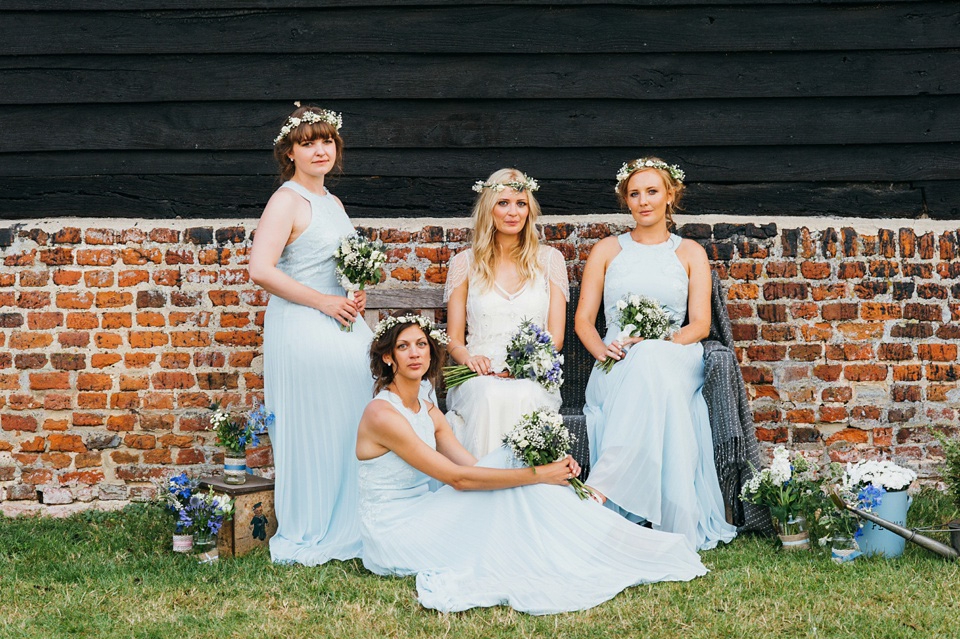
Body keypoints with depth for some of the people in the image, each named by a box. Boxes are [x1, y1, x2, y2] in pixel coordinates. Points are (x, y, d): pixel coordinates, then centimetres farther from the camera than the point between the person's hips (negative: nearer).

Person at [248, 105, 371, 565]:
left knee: (349, 427, 10)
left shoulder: (333, 202, 16)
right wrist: (324, 302, -17)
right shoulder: (287, 201, -10)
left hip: (342, 325, 8)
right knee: (311, 432, -2)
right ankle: (307, 536, 10)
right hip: (302, 329, -8)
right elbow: (261, 269, -21)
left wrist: (357, 296, 8)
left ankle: (344, 526, 21)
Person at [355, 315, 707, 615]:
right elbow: (458, 478, -21)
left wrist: (546, 468, -10)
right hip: (392, 534, -7)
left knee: (511, 462, -10)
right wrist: (536, 474, -20)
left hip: (421, 517, 7)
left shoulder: (429, 413, 11)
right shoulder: (382, 414, -17)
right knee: (514, 470, -18)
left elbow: (474, 467, 4)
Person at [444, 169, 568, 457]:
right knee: (490, 397, -36)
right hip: (480, 377, 0)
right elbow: (454, 339, 12)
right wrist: (469, 358, -13)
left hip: (532, 378, 0)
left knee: (524, 398, -36)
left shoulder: (549, 259, 13)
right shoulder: (465, 263, 12)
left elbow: (556, 337, 8)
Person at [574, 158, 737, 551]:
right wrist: (602, 348, -12)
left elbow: (700, 324, 6)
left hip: (676, 358, -1)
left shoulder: (690, 253, 17)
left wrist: (659, 342, -15)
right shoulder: (607, 250, 18)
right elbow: (583, 318, 12)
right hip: (619, 365, 1)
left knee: (651, 362, -40)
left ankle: (600, 492, -49)